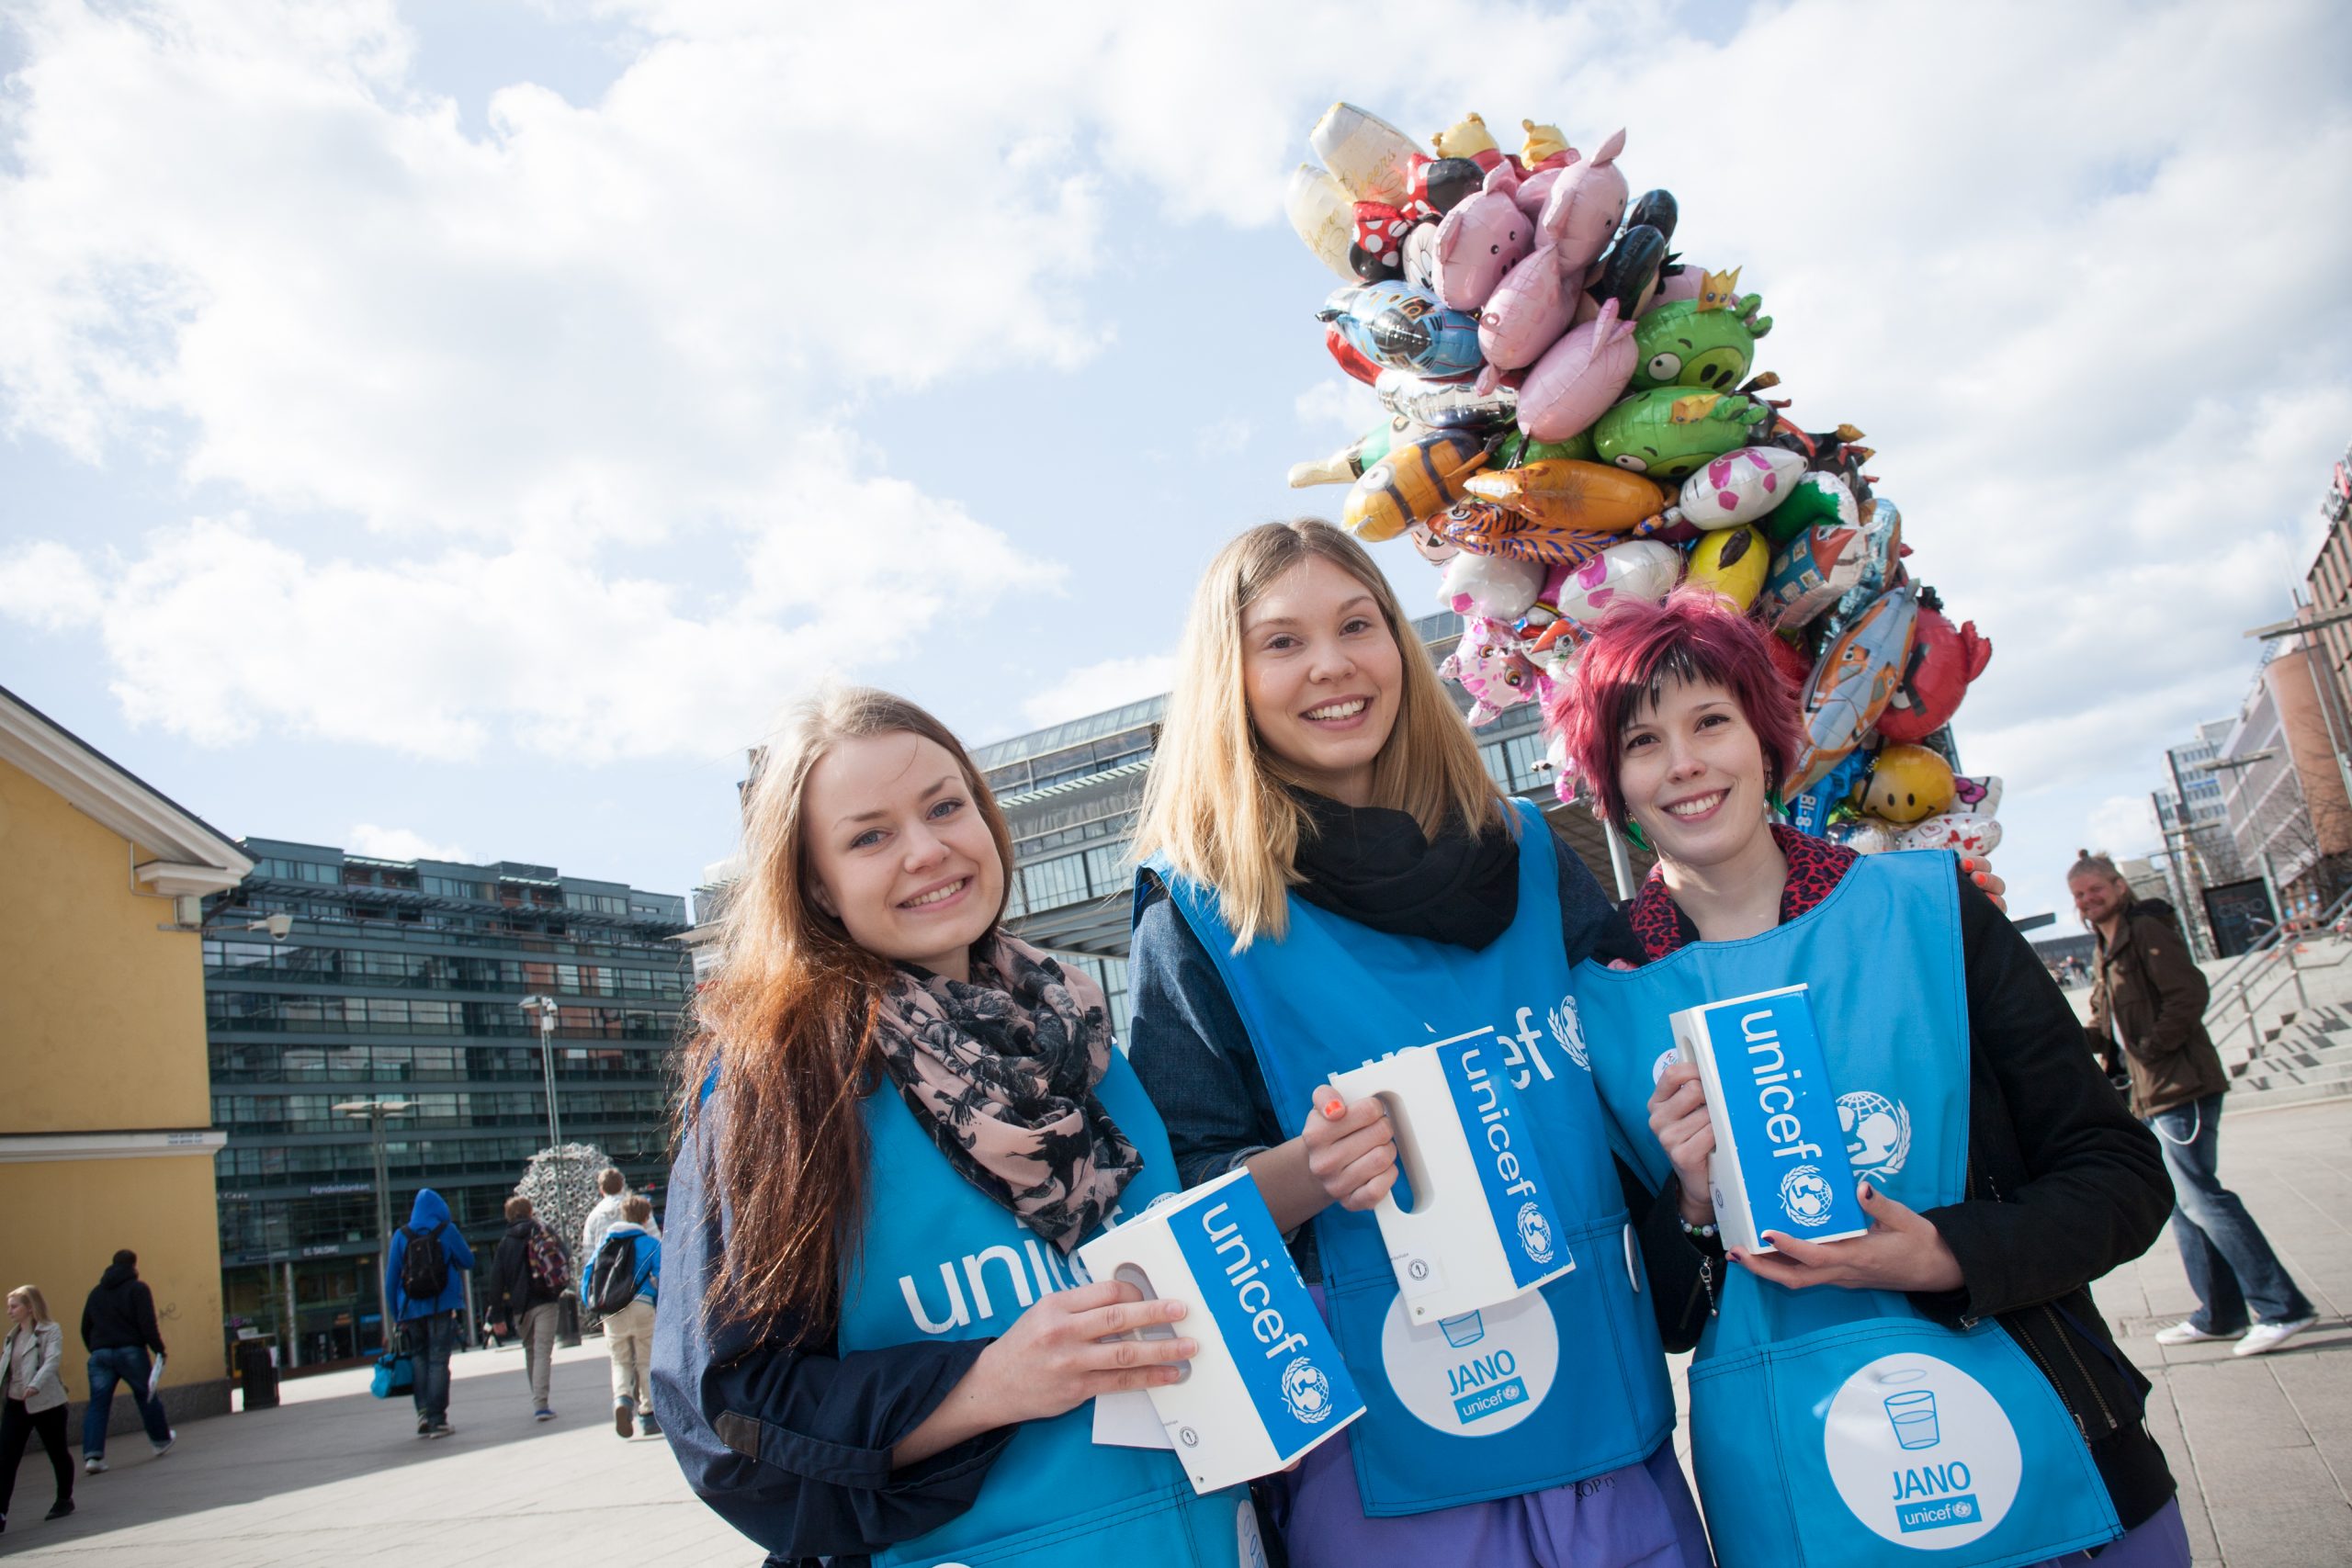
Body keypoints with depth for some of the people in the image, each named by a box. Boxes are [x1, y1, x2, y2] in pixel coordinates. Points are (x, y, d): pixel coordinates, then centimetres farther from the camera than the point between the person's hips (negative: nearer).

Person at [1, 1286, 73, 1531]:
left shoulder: (51, 1330, -8)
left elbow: (52, 1360, -22)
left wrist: (35, 1385, -37)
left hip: (45, 1403, -6)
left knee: (58, 1453, 9)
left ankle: (65, 1499, 27)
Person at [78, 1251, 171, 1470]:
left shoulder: (96, 1291, 16)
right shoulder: (138, 1288, -2)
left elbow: (85, 1328, 17)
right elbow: (147, 1323, -12)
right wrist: (159, 1349, -6)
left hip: (100, 1353, 4)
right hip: (130, 1351, -4)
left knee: (97, 1404, 2)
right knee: (147, 1396, 12)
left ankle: (92, 1455, -11)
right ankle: (161, 1440, 25)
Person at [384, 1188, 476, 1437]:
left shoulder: (401, 1236, 5)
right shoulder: (447, 1231, 0)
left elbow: (391, 1279, 4)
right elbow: (468, 1262, 7)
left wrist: (396, 1315, 10)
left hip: (411, 1311, 2)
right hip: (443, 1309, -2)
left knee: (418, 1361, 11)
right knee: (438, 1362, -1)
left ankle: (423, 1413, 1)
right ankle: (437, 1419, -5)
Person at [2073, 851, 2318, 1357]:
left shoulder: (2146, 930, -9)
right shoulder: (2106, 953, 19)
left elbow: (2189, 993, -19)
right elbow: (2106, 1025, 21)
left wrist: (2149, 1049, -19)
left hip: (2180, 1086, -10)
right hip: (2154, 1095, 10)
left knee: (2198, 1196, -11)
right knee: (2183, 1201, 12)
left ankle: (2283, 1308, -6)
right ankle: (2220, 1314, 19)